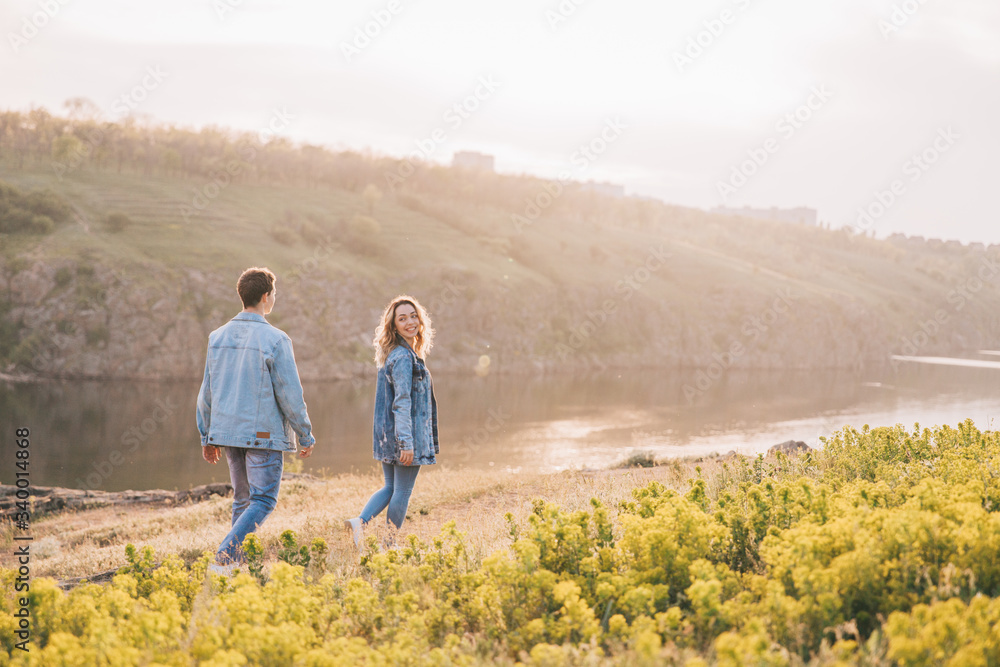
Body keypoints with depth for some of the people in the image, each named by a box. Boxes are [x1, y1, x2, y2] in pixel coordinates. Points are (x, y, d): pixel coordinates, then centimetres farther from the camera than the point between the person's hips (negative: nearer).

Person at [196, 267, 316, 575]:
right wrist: (306, 435, 0)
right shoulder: (275, 340, -13)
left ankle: (241, 563, 17)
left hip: (227, 431, 6)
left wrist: (208, 436, 19)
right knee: (263, 500, -1)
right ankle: (224, 559, -14)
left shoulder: (218, 336, 6)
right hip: (264, 434, -6)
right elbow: (290, 394, -11)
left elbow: (207, 391, 11)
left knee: (243, 499, 17)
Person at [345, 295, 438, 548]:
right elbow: (402, 402, -22)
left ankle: (360, 521, 2)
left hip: (389, 435, 9)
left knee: (391, 488, 18)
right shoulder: (404, 357, -17)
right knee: (402, 492, 2)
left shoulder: (396, 354, 13)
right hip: (406, 434, -9)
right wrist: (406, 442, -24)